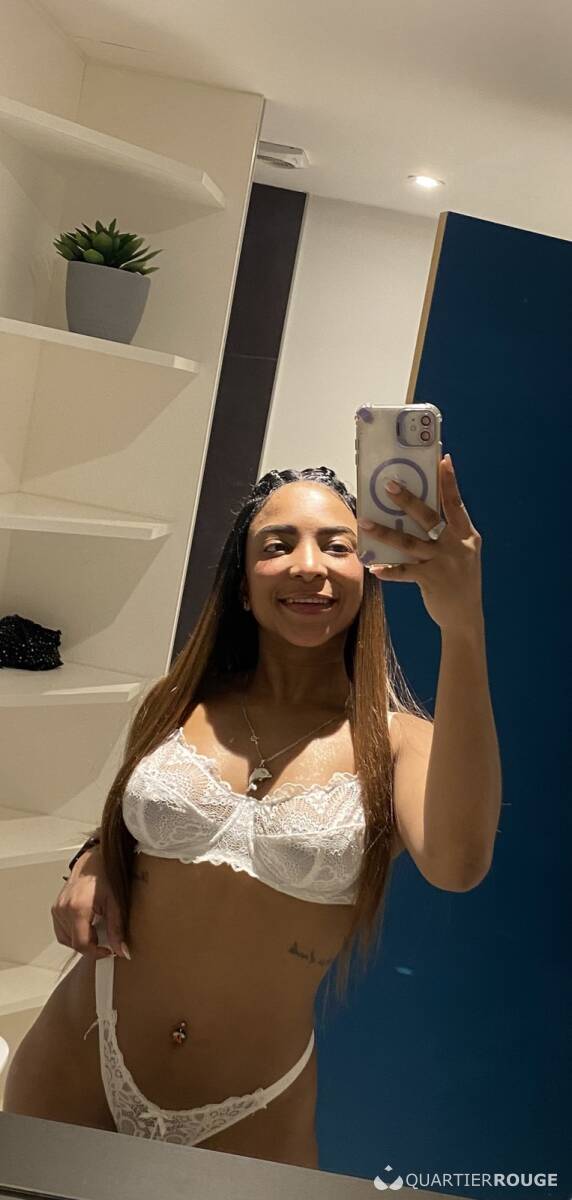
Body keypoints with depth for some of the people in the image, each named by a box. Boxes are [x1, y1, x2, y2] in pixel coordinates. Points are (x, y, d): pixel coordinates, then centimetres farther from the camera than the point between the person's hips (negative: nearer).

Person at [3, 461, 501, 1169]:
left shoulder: (396, 741, -11)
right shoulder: (177, 709, -2)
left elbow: (457, 865, -34)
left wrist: (463, 626, -41)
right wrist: (92, 866, -6)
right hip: (82, 1060, 3)